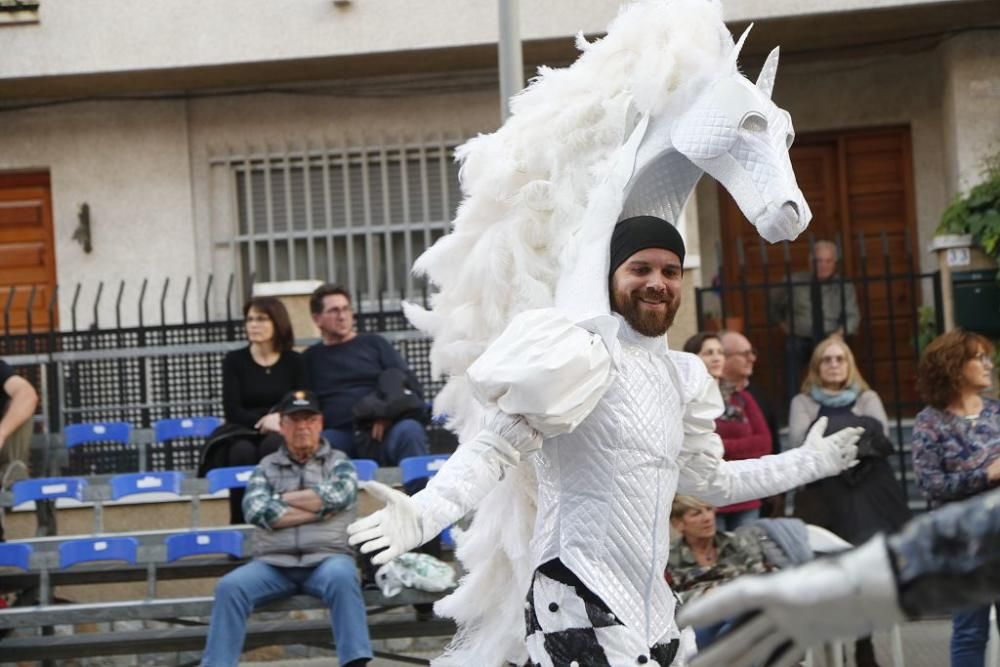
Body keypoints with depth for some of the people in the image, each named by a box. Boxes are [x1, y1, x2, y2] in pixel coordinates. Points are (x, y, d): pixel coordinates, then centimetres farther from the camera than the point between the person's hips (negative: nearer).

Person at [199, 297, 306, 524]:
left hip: (281, 432, 0)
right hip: (242, 431, 0)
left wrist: (279, 419, -18)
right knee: (242, 451, -36)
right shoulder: (234, 360, 8)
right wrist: (262, 421, -19)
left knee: (272, 445, -37)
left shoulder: (294, 362, 11)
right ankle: (240, 522, -31)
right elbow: (232, 410, -1)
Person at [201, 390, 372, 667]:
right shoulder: (266, 467, 17)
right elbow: (255, 511, -2)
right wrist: (318, 509, -4)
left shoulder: (338, 462, 15)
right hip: (273, 564, 2)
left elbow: (338, 494, -8)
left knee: (341, 576, -36)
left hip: (326, 559, -1)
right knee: (230, 586, -26)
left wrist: (282, 500, 0)